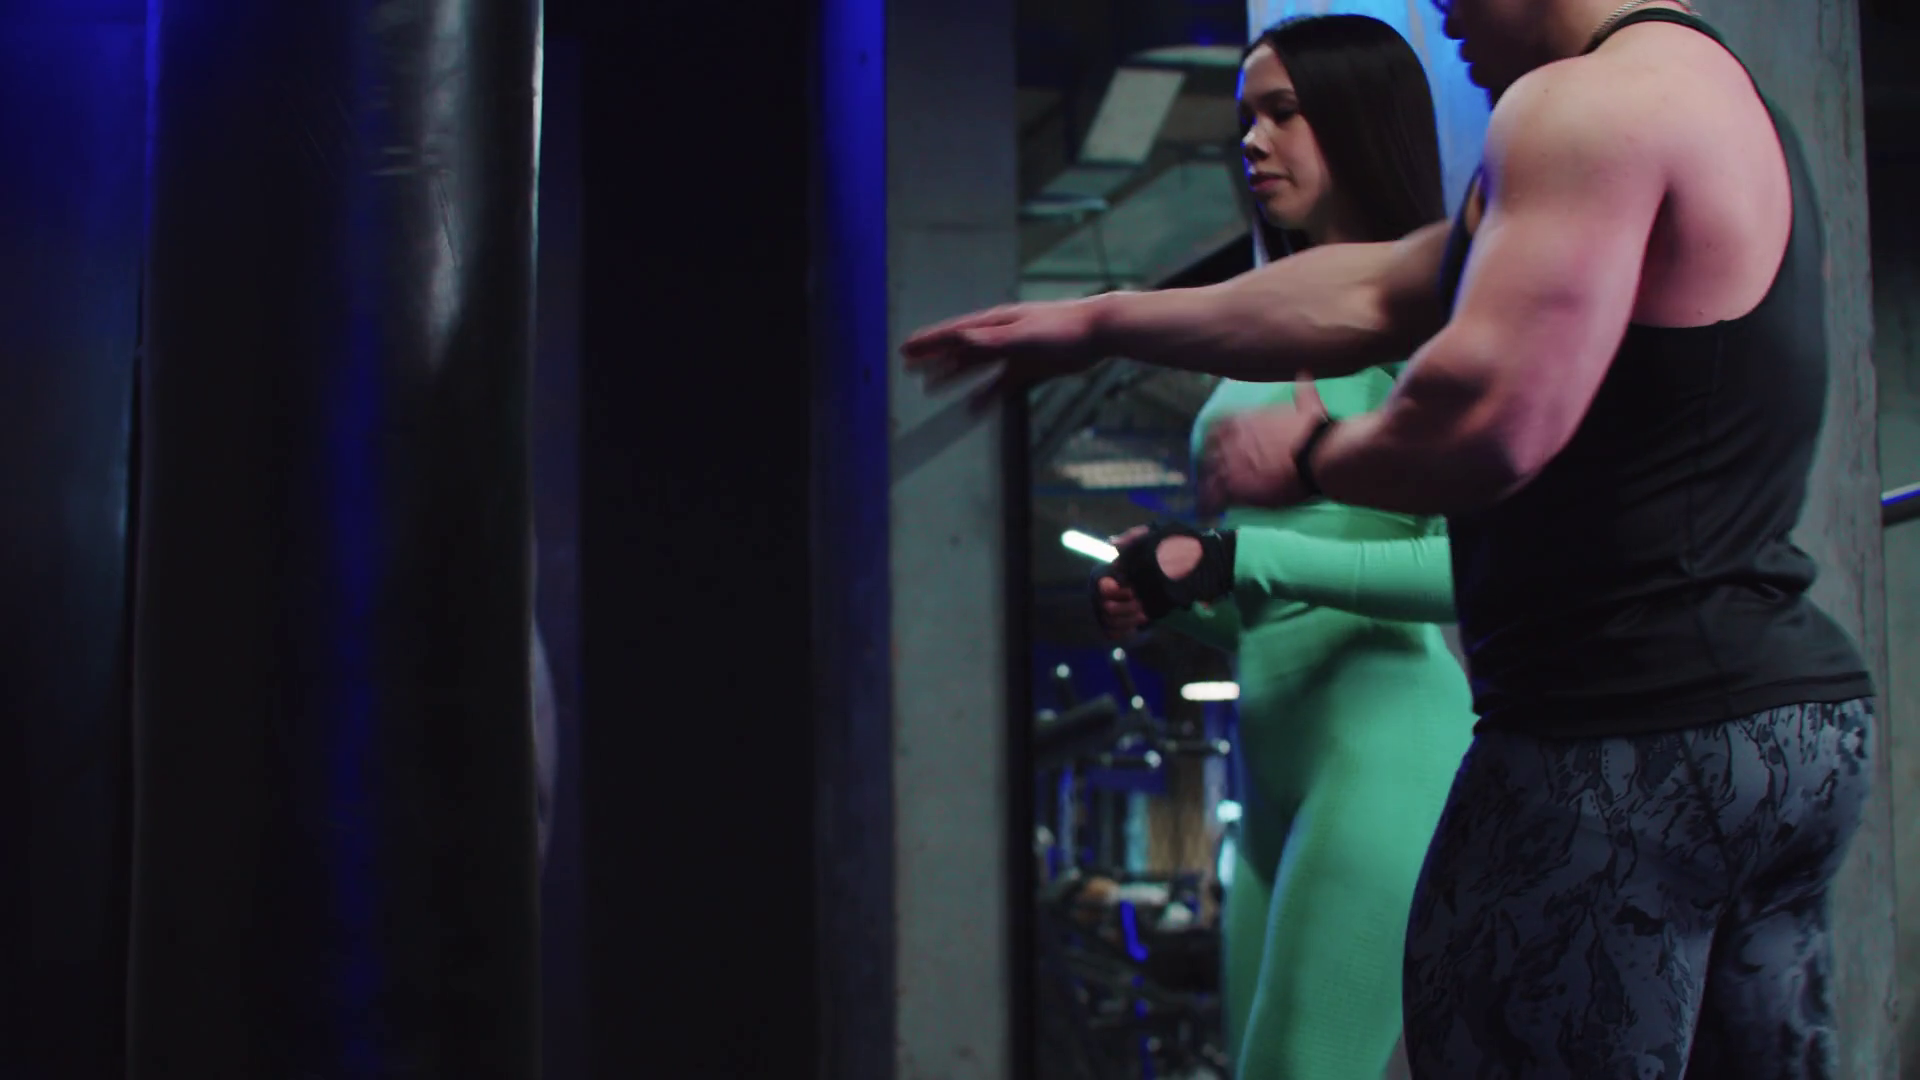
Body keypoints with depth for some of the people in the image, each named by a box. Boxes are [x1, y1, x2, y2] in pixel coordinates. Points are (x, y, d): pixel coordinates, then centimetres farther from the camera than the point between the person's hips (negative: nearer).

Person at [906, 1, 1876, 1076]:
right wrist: (1101, 324, 25)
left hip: (1629, 742, -10)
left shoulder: (1587, 104, -11)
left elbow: (1488, 421, -24)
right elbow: (1370, 298, 24)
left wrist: (1308, 456, -3)